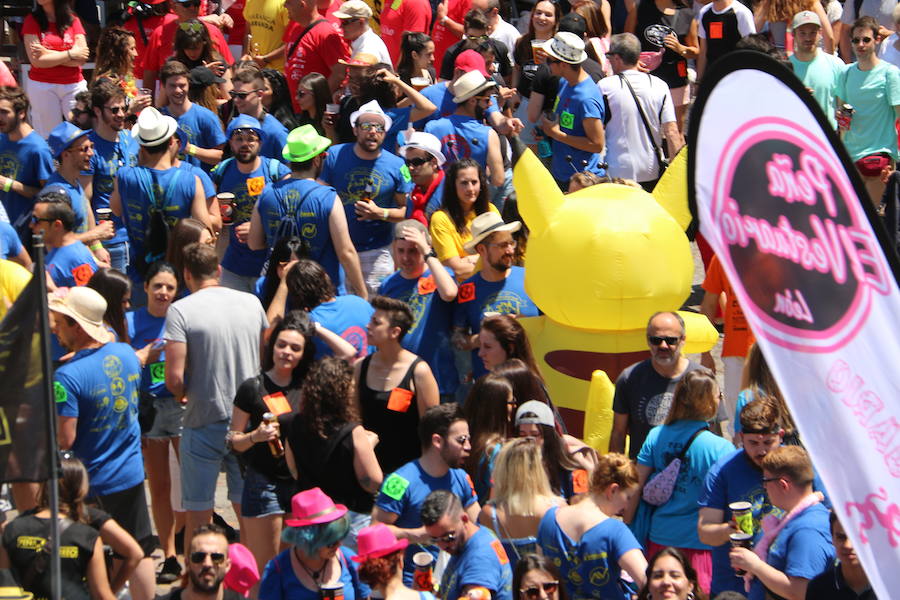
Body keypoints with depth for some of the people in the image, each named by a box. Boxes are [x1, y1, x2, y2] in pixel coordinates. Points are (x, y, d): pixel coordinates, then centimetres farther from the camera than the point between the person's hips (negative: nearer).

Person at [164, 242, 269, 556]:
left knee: (197, 516, 5)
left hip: (204, 422, -4)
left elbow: (174, 377, -17)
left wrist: (183, 395, 3)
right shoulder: (251, 302, 2)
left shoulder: (180, 310, -12)